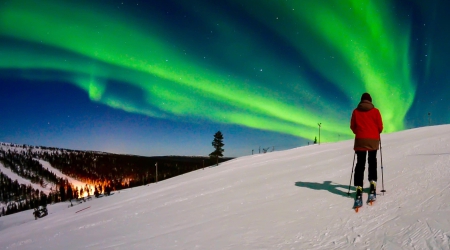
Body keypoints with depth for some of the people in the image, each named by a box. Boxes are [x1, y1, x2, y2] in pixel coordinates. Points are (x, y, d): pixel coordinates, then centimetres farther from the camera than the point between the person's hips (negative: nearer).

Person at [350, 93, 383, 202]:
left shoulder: (356, 111, 1)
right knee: (372, 162, 17)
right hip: (373, 140, 0)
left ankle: (359, 188, -8)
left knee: (360, 164, 1)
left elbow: (352, 126, 6)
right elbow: (380, 127, 0)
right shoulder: (375, 111, -1)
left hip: (360, 140, 0)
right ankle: (373, 183, 8)